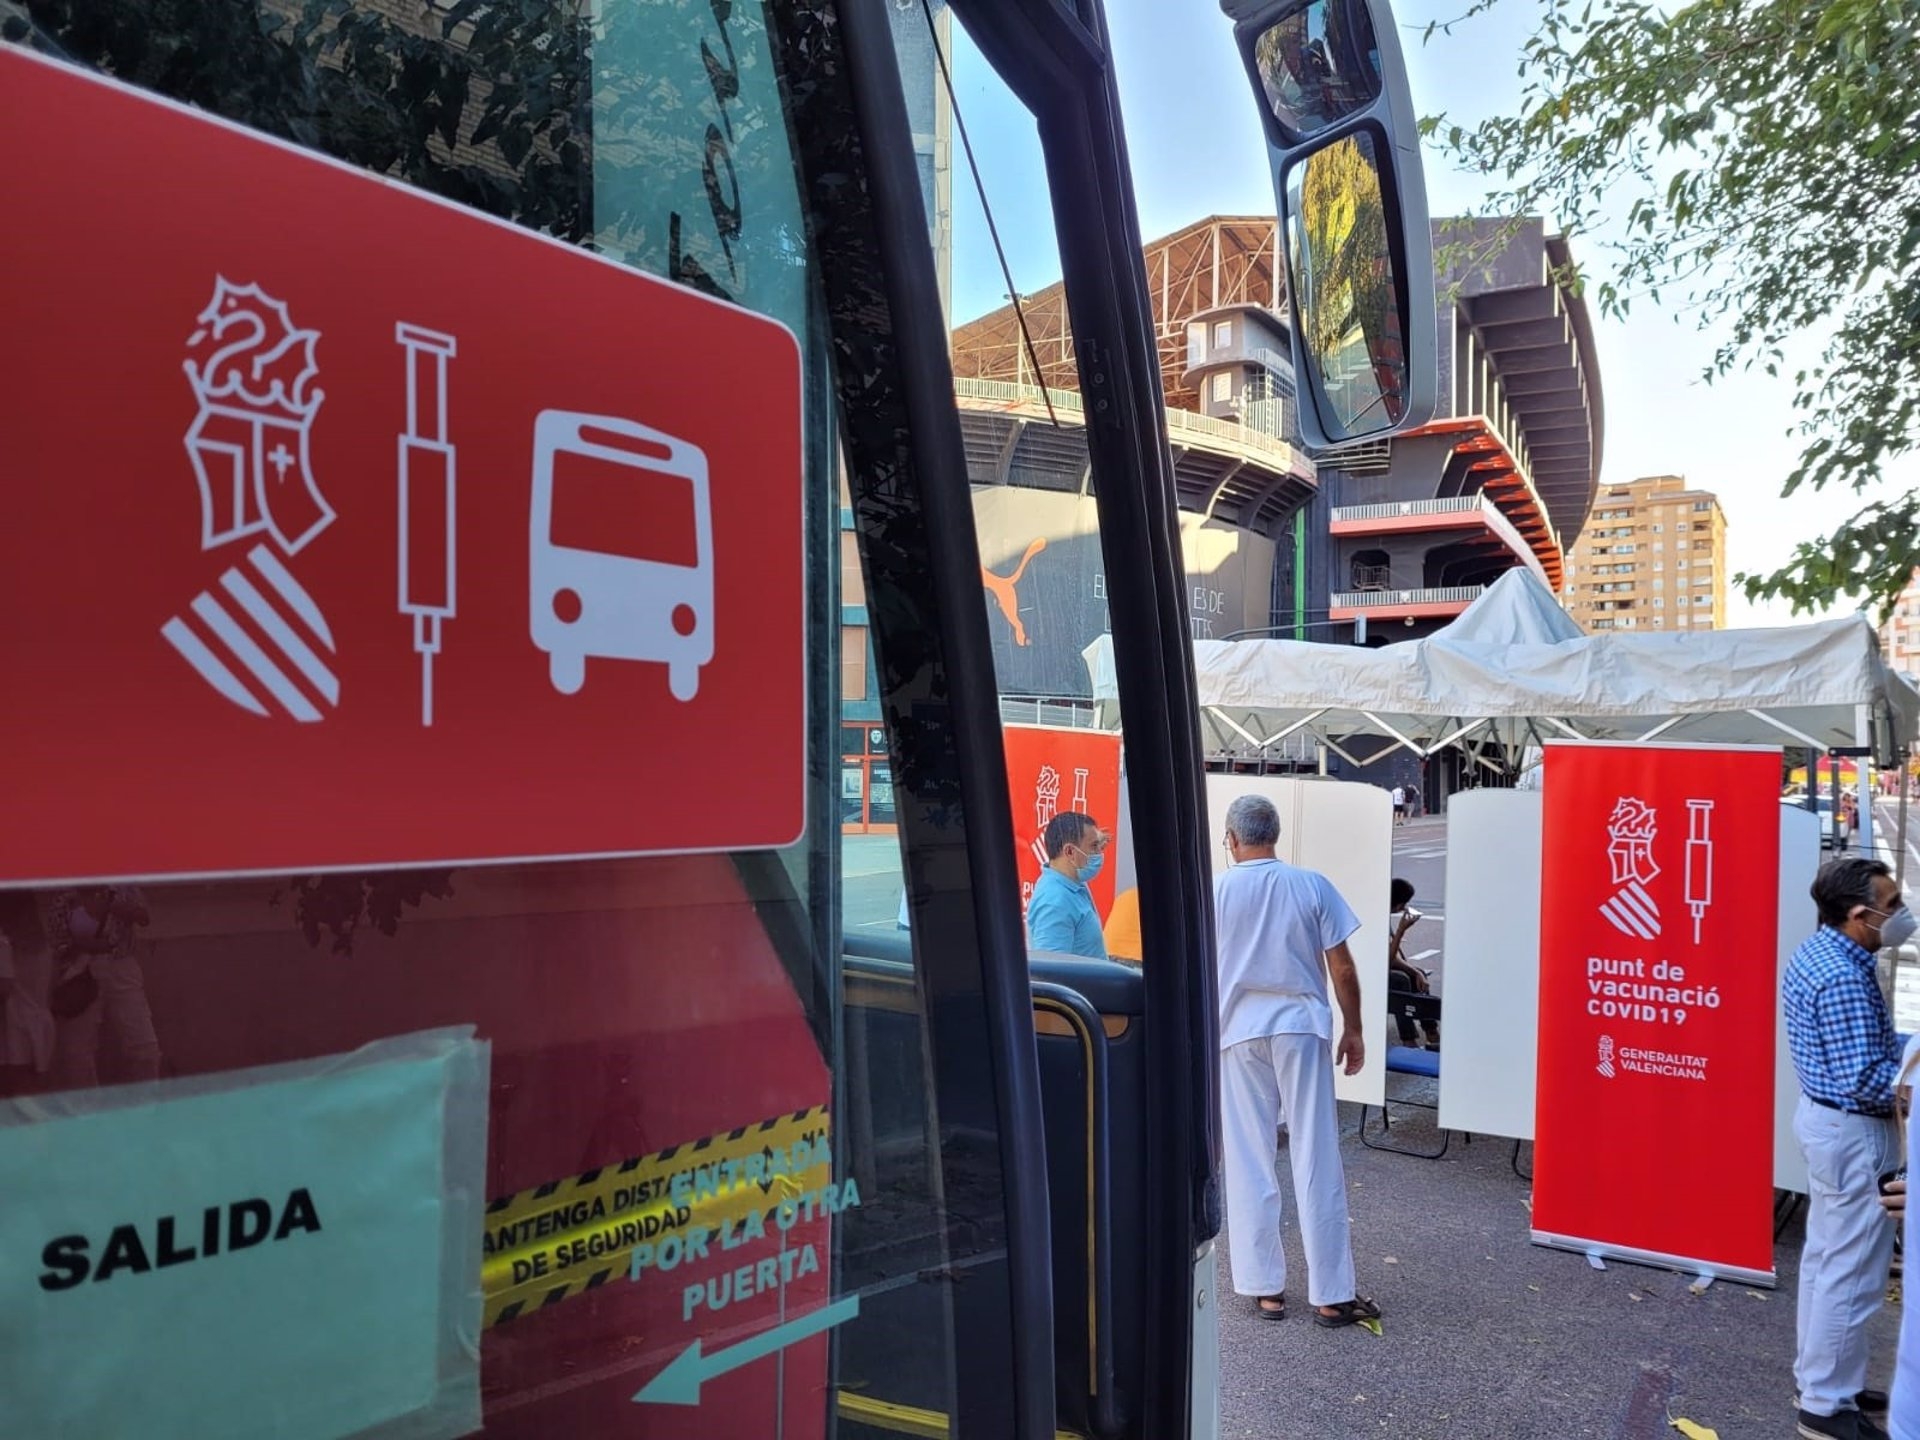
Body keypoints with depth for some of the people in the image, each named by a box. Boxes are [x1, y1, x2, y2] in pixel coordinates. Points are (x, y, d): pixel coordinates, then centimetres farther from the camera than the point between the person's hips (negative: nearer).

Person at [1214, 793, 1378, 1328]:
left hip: (1239, 1031, 0)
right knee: (1317, 1159, 4)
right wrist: (1353, 1030, 10)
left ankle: (1266, 1288, 13)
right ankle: (1332, 1295, 9)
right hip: (1303, 1027, 0)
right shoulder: (1312, 886, -2)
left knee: (1249, 1163, 8)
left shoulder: (1215, 891, -3)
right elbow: (1342, 968, -1)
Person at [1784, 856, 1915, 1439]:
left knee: (1825, 1258, 19)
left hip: (1825, 1116, 10)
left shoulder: (1816, 950, 5)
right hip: (1853, 1132, -10)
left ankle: (1819, 1378, 31)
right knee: (1852, 1273, 1)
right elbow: (1864, 1079, -25)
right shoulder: (1844, 977, -26)